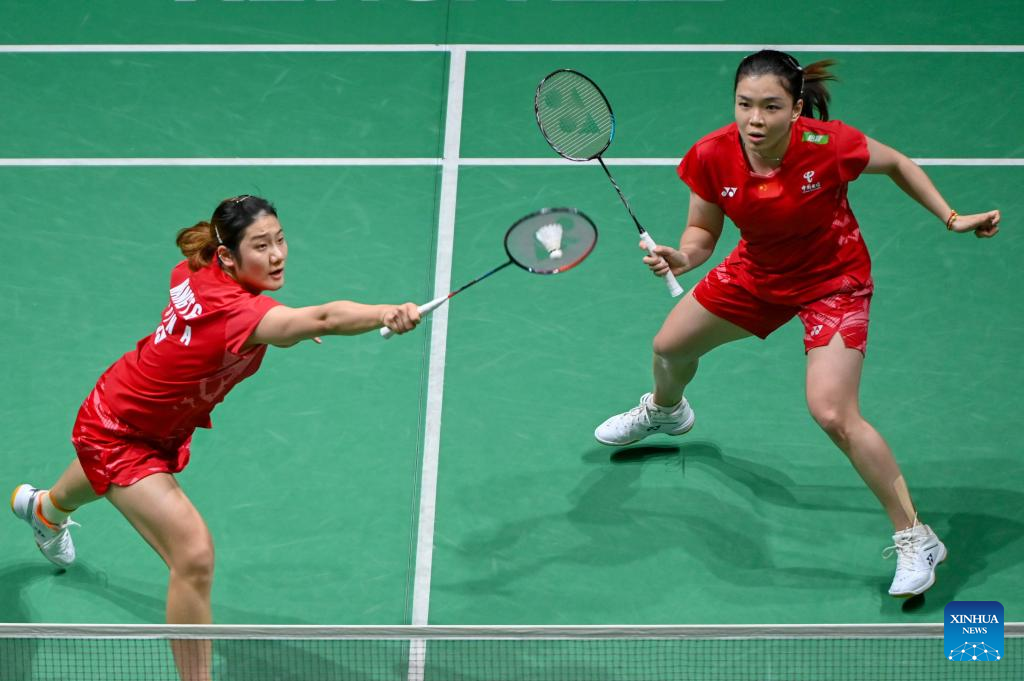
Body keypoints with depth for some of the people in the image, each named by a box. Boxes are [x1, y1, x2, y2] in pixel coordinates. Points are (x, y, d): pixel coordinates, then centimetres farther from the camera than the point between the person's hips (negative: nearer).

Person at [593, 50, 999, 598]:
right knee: (670, 347, 23)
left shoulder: (829, 146, -33)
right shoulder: (712, 157, -25)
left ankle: (915, 539, -8)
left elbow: (896, 164, -11)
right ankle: (665, 411, 64)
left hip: (833, 281, -5)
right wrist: (683, 257, -30)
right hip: (757, 272, 5)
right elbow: (703, 230, -8)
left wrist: (951, 218, -13)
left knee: (832, 414, -22)